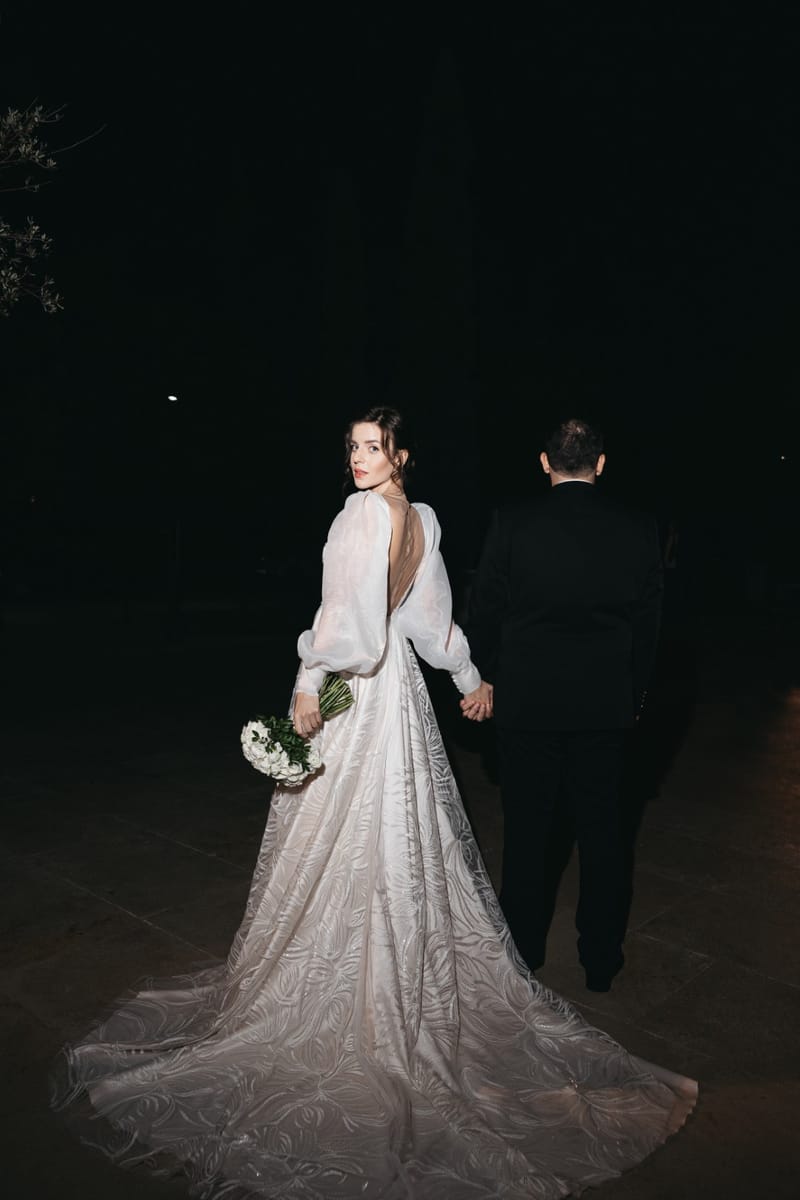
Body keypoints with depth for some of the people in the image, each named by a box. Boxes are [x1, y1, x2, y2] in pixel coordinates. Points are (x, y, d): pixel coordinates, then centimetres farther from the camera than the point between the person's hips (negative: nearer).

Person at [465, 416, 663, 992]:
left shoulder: (513, 523, -10)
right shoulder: (638, 529, -4)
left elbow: (485, 609, -4)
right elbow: (648, 623, 2)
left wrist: (486, 675, 11)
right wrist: (634, 694, 14)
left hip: (527, 700, -1)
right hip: (606, 705, 2)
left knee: (529, 827, 13)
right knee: (602, 827, 13)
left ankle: (524, 946, 30)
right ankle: (602, 958, 26)